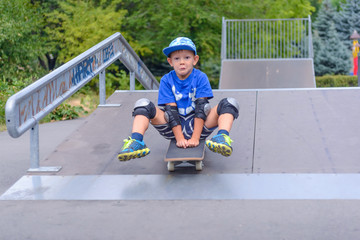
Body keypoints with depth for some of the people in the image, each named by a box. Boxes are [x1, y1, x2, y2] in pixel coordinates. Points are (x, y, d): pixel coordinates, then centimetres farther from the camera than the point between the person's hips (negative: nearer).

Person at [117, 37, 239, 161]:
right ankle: (136, 142, -40)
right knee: (143, 104, -17)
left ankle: (223, 138, -47)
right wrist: (179, 138, -21)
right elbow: (171, 110, -10)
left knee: (230, 103, -20)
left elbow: (201, 107, -13)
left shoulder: (200, 78, -4)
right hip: (174, 127, 1)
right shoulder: (166, 80, -2)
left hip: (197, 125, -1)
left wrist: (195, 138, -22)